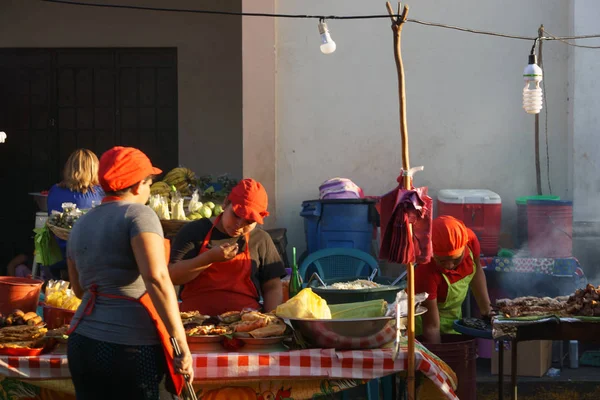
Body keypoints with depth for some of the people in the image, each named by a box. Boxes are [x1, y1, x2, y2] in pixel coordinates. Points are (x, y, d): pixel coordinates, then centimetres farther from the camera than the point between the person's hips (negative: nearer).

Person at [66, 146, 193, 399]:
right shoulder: (138, 215, -6)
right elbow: (156, 278, -20)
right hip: (131, 347, -7)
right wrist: (182, 344, -19)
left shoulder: (80, 225, 15)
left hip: (82, 342, 7)